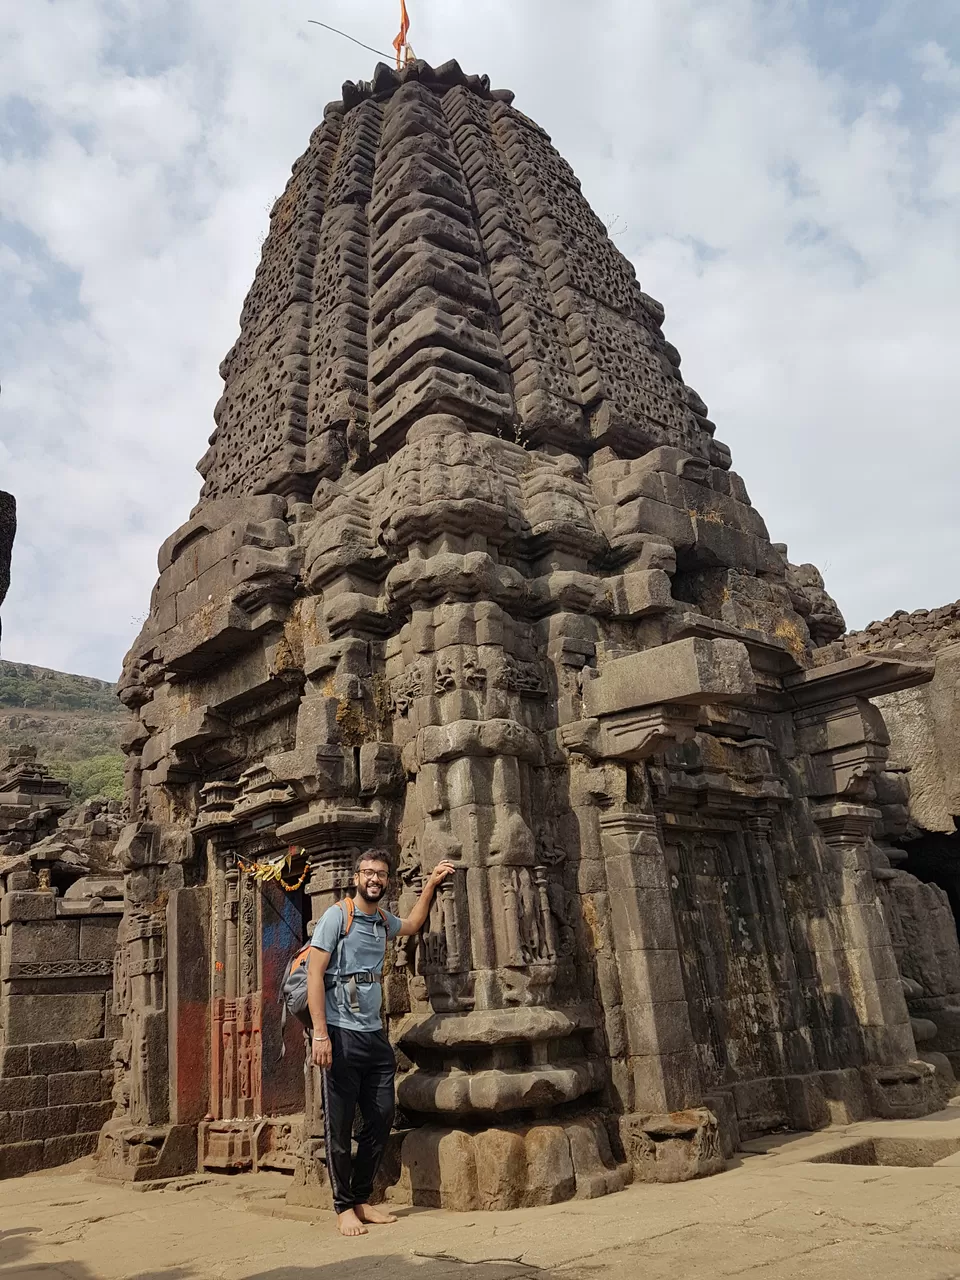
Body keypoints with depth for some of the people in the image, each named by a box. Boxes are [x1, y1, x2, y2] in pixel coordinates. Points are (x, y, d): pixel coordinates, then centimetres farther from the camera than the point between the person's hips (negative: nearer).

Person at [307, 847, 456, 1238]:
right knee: (339, 1124, 1)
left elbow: (412, 925, 37)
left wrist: (431, 884, 29)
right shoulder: (337, 915, -6)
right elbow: (315, 974, -11)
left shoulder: (383, 920, 14)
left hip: (375, 1034, 7)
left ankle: (362, 1199, 22)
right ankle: (344, 1207, 14)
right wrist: (320, 1034, -18)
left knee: (381, 1118, 8)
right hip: (341, 1034, -6)